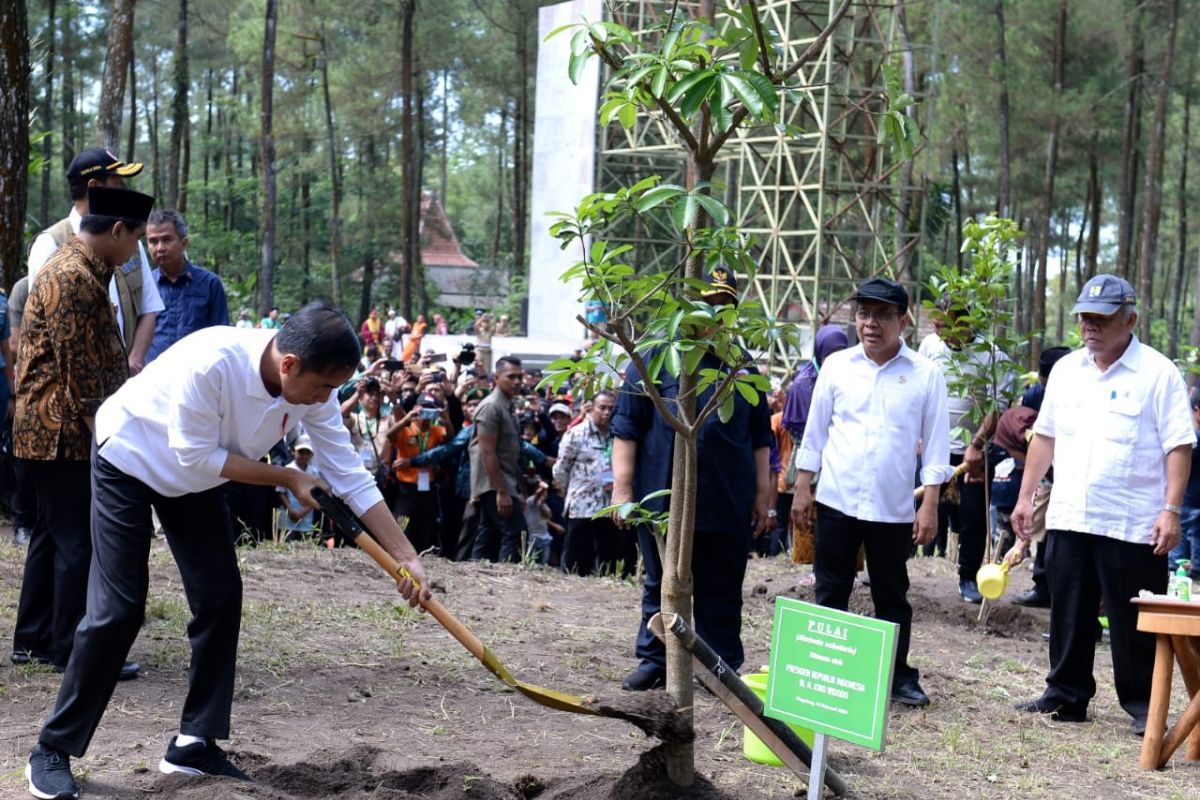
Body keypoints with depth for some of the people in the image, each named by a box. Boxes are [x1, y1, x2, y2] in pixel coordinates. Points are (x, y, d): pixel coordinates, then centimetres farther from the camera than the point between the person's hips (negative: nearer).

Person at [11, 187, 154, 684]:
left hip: (54, 432, 11)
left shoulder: (82, 270, 16)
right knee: (79, 540, -6)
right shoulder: (73, 278, -18)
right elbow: (76, 369, -20)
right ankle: (73, 651, -1)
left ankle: (33, 639, 22)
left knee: (53, 534, 15)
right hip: (63, 433, -11)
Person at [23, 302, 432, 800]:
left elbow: (352, 478, -14)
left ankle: (194, 743, 10)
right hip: (128, 459, -6)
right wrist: (286, 478, -23)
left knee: (221, 595, -2)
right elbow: (197, 457, -30)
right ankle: (52, 751, 1)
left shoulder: (312, 388, -20)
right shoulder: (210, 363, -40)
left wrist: (408, 558, -17)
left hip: (193, 477, 6)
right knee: (118, 608, -11)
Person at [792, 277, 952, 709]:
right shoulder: (836, 365, 3)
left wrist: (930, 504, -4)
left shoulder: (925, 374, -2)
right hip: (836, 501, 1)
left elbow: (935, 442, 0)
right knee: (830, 592, 7)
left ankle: (899, 677, 17)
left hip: (894, 508, -1)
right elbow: (815, 430, 8)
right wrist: (802, 489, 5)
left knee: (892, 596, 8)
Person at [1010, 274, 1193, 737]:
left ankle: (1143, 707, 11)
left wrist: (1171, 510, -17)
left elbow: (1178, 446, -9)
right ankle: (1066, 695, 24)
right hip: (1068, 519, 5)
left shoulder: (1157, 373, -6)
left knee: (1135, 624, 1)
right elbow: (1045, 436, 18)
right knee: (1069, 616, 12)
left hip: (1132, 526, -5)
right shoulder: (1066, 370, 11)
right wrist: (1025, 496, 14)